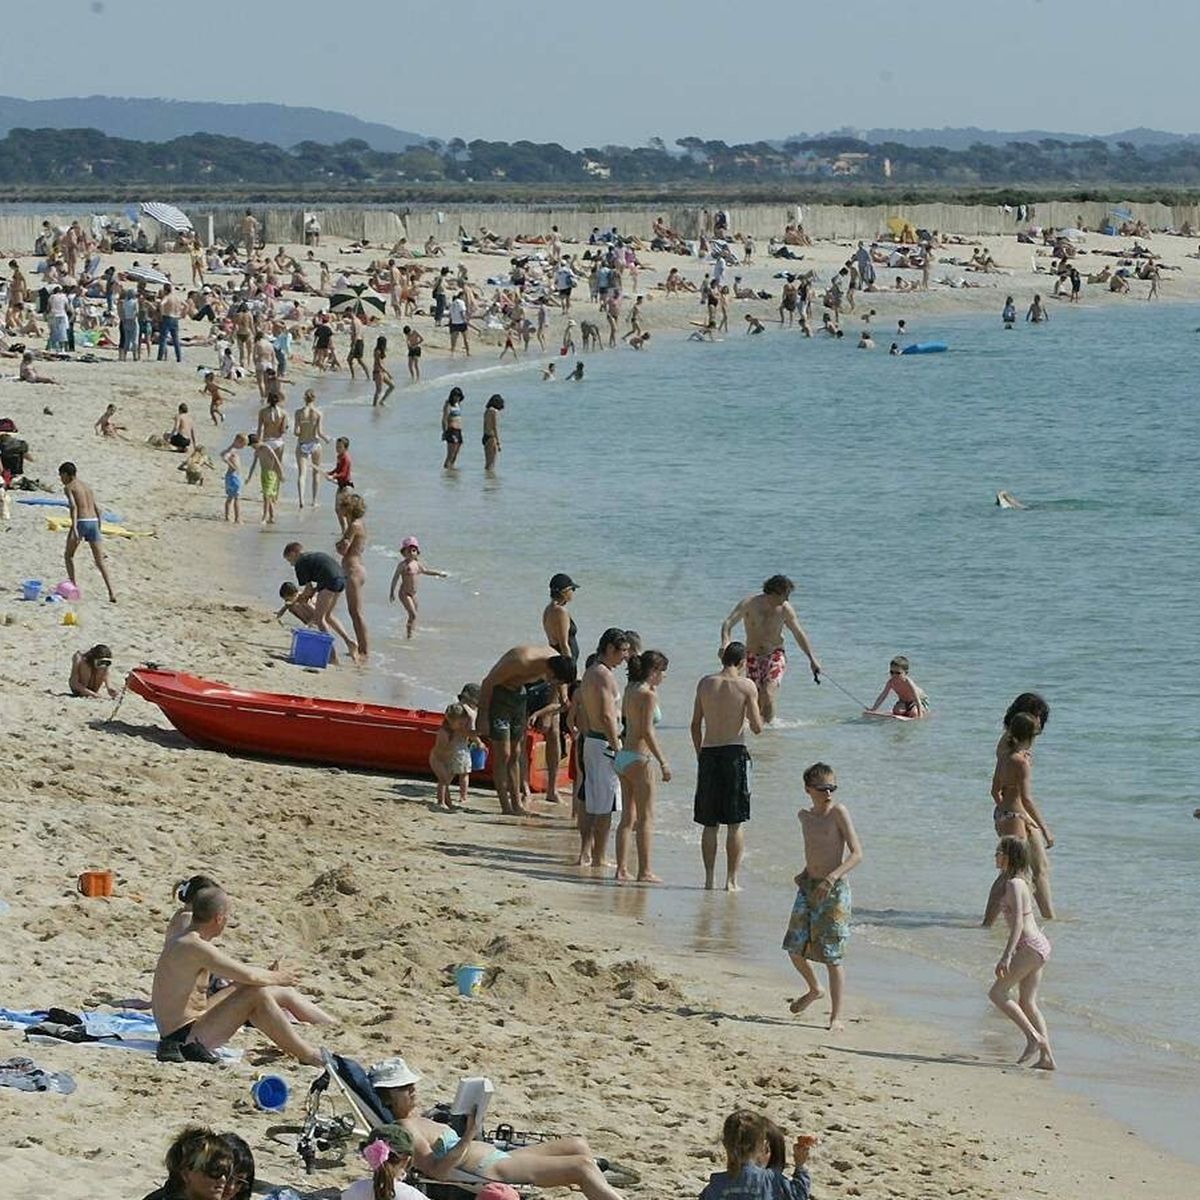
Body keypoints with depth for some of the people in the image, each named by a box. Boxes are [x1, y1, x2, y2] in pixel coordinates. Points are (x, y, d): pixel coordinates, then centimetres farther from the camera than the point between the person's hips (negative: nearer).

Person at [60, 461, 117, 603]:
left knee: (68, 555, 18)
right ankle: (111, 592, -12)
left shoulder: (68, 487, 1)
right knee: (100, 561, 2)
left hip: (81, 522, -5)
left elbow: (73, 506, -16)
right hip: (94, 522, 5)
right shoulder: (87, 486, 21)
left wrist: (74, 528, -23)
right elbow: (97, 509, 17)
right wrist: (98, 529, 23)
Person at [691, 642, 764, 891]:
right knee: (736, 824, 4)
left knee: (709, 824, 9)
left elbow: (695, 725, 6)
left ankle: (709, 879, 10)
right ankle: (731, 880, 2)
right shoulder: (746, 686, -5)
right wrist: (757, 718, 16)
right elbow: (757, 728, -6)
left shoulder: (705, 683, 4)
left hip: (709, 752, 3)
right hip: (735, 753, -3)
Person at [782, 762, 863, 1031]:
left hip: (834, 890, -6)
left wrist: (832, 877, -29)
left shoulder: (838, 813, -11)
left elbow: (857, 854, -17)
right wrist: (806, 873, 12)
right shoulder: (804, 816, 9)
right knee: (794, 947, 7)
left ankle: (836, 1016, 0)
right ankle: (814, 989, 36)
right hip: (808, 887, 6)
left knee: (832, 956, -7)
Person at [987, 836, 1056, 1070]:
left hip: (1030, 947, -10)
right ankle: (1046, 1057, 8)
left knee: (997, 993, -7)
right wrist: (1009, 954, 30)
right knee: (1027, 1003, 11)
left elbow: (1018, 923, -23)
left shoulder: (1013, 885, -14)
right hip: (1039, 945, 10)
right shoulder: (1019, 882, 15)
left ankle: (1034, 1038, -11)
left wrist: (1006, 956, -28)